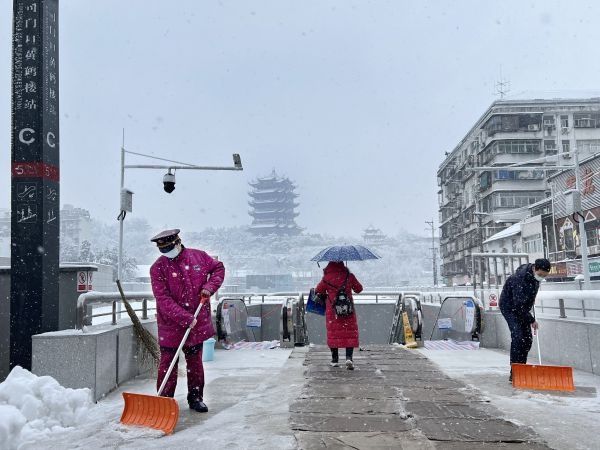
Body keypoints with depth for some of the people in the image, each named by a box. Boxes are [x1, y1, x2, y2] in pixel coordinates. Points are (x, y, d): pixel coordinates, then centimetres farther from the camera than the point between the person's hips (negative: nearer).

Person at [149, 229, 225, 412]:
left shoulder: (199, 256, -2)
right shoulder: (158, 268, -11)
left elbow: (218, 268, 15)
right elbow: (163, 299, -17)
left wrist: (210, 286, -5)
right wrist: (185, 318, -24)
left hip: (198, 323, 3)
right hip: (171, 325, -3)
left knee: (195, 362, 14)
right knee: (168, 364, 0)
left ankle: (196, 398, 27)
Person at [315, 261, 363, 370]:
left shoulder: (327, 278, -6)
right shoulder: (349, 276, -4)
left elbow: (318, 290, 6)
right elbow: (359, 289, 8)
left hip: (332, 310, 0)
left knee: (333, 333, 10)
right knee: (350, 332, 4)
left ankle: (335, 359, 16)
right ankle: (349, 357, -11)